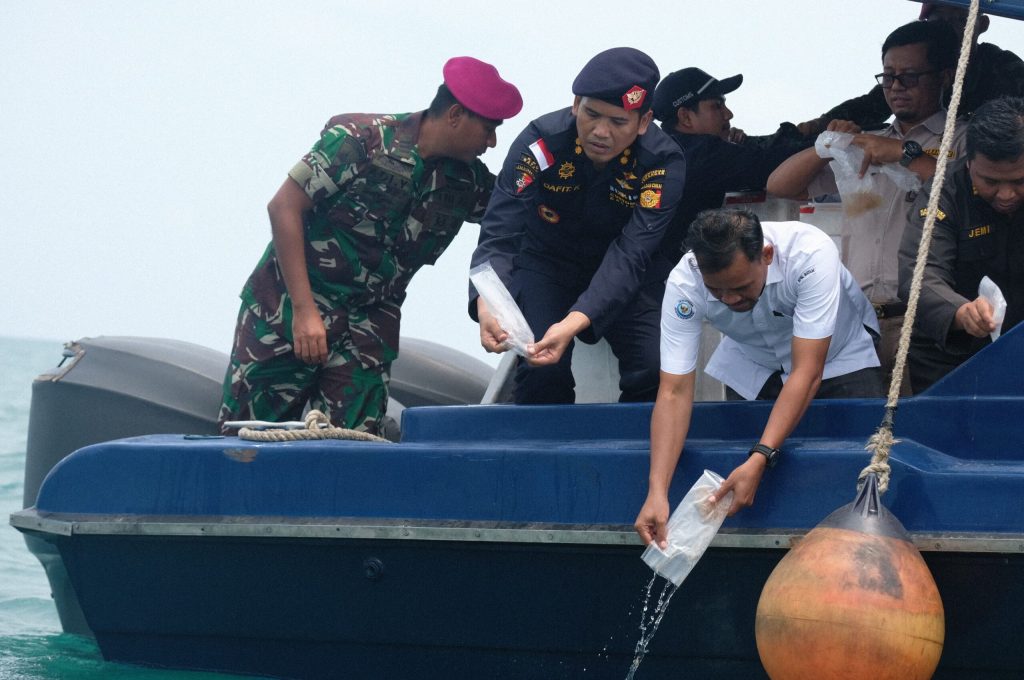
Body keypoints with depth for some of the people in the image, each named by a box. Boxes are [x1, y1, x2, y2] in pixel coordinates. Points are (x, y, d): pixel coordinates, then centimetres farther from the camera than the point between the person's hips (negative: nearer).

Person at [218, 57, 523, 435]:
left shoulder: (467, 181, 2)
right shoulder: (361, 139, -14)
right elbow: (284, 207, -14)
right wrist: (304, 311, -18)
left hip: (370, 322, 5)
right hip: (291, 307, -5)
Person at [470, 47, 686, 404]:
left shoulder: (663, 163, -26)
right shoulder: (541, 143, -27)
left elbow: (630, 255, -34)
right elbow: (499, 235, -31)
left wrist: (576, 322, -51)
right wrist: (487, 305, -53)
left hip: (623, 275, 1)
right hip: (545, 264, -1)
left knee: (659, 372, -17)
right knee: (543, 372, -23)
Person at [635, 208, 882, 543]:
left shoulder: (812, 255, -39)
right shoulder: (684, 284, -31)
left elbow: (806, 374, -38)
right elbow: (674, 392, -31)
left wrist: (760, 459, -47)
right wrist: (657, 491, -42)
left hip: (840, 358, -3)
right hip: (753, 364, 3)